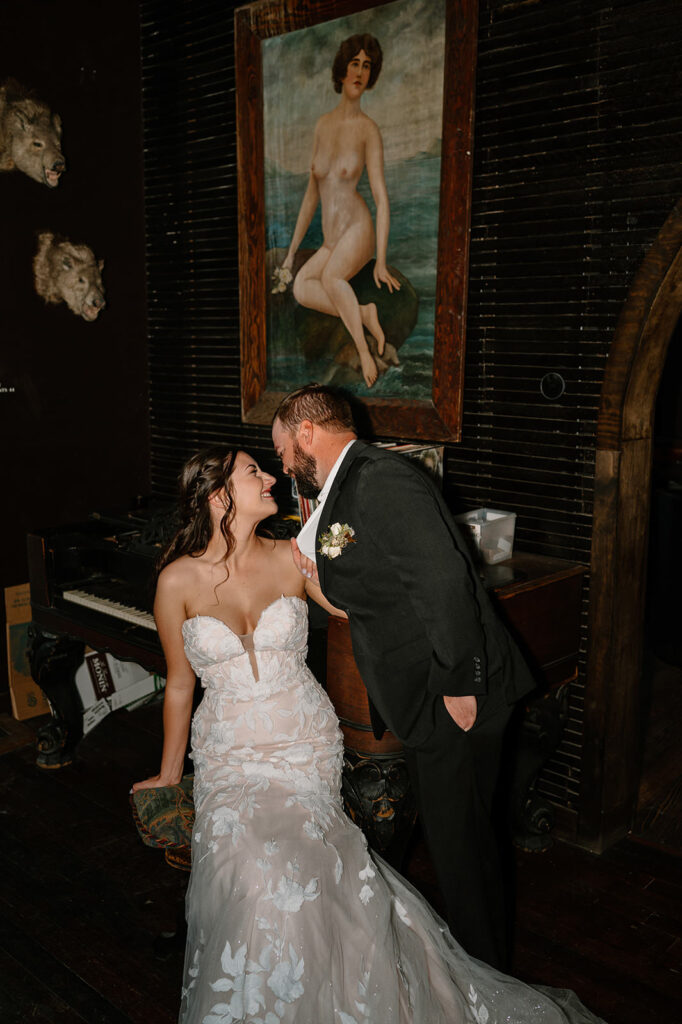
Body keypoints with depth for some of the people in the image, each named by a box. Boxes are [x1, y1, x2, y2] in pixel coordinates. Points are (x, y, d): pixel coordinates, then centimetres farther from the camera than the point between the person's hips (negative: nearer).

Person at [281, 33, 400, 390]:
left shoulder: (368, 129, -6)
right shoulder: (322, 125, 9)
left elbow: (381, 197, -9)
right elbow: (312, 193, 14)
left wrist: (381, 262, -16)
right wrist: (292, 251, 14)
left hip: (358, 230, -5)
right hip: (330, 242, 5)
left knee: (329, 277, -35)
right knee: (300, 288, -23)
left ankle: (364, 350, -26)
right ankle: (366, 316, -18)